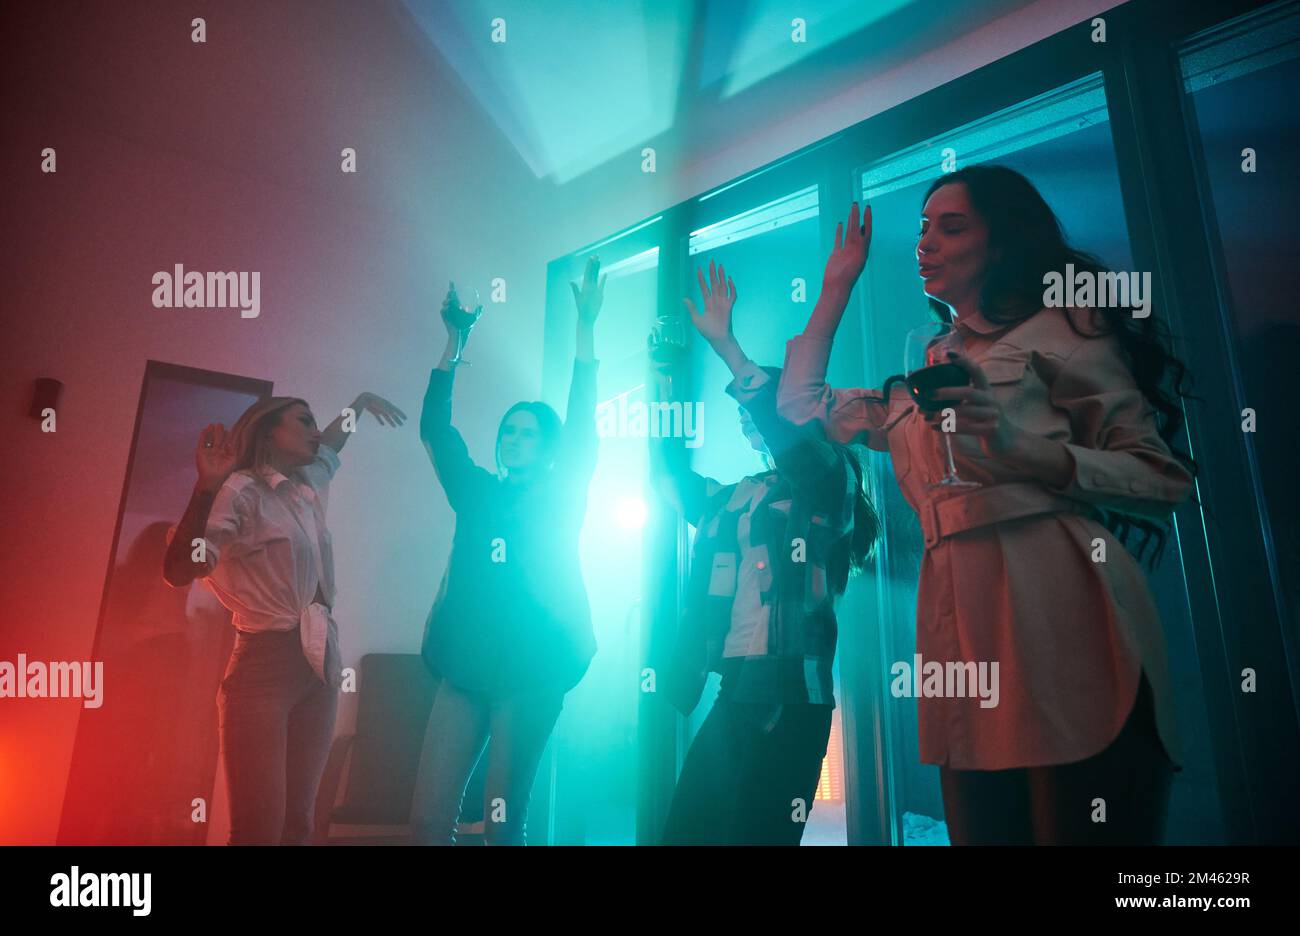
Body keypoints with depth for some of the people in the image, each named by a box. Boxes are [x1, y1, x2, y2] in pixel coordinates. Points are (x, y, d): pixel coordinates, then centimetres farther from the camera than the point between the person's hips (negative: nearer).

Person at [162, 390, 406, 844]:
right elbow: (179, 571, -24)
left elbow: (329, 443, 38)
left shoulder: (308, 486, 13)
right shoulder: (243, 490, -9)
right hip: (263, 668, -7)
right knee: (259, 829, -8)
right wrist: (206, 488, -32)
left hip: (319, 668, 7)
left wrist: (363, 401, 38)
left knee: (297, 823, 10)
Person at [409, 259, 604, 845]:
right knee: (428, 818, -1)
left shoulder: (562, 502, 5)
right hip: (464, 669, 3)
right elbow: (435, 429, 9)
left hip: (530, 674, -3)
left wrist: (585, 324, -10)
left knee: (503, 820, 2)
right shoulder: (476, 494, 13)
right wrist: (455, 340, 6)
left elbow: (582, 428, -5)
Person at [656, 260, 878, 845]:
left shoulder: (829, 485, 0)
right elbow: (667, 473, 25)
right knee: (686, 831, 5)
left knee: (754, 834, -6)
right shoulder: (731, 500, 18)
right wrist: (663, 382, 20)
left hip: (791, 695, -6)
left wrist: (724, 342, -19)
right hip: (731, 693, 6)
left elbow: (787, 424, -18)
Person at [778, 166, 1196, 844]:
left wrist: (1020, 446, -16)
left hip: (1061, 606, -5)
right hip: (959, 624, 6)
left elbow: (1164, 477, 0)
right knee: (983, 827, 9)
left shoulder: (1059, 329, 6)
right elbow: (801, 407, 30)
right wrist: (836, 290, 28)